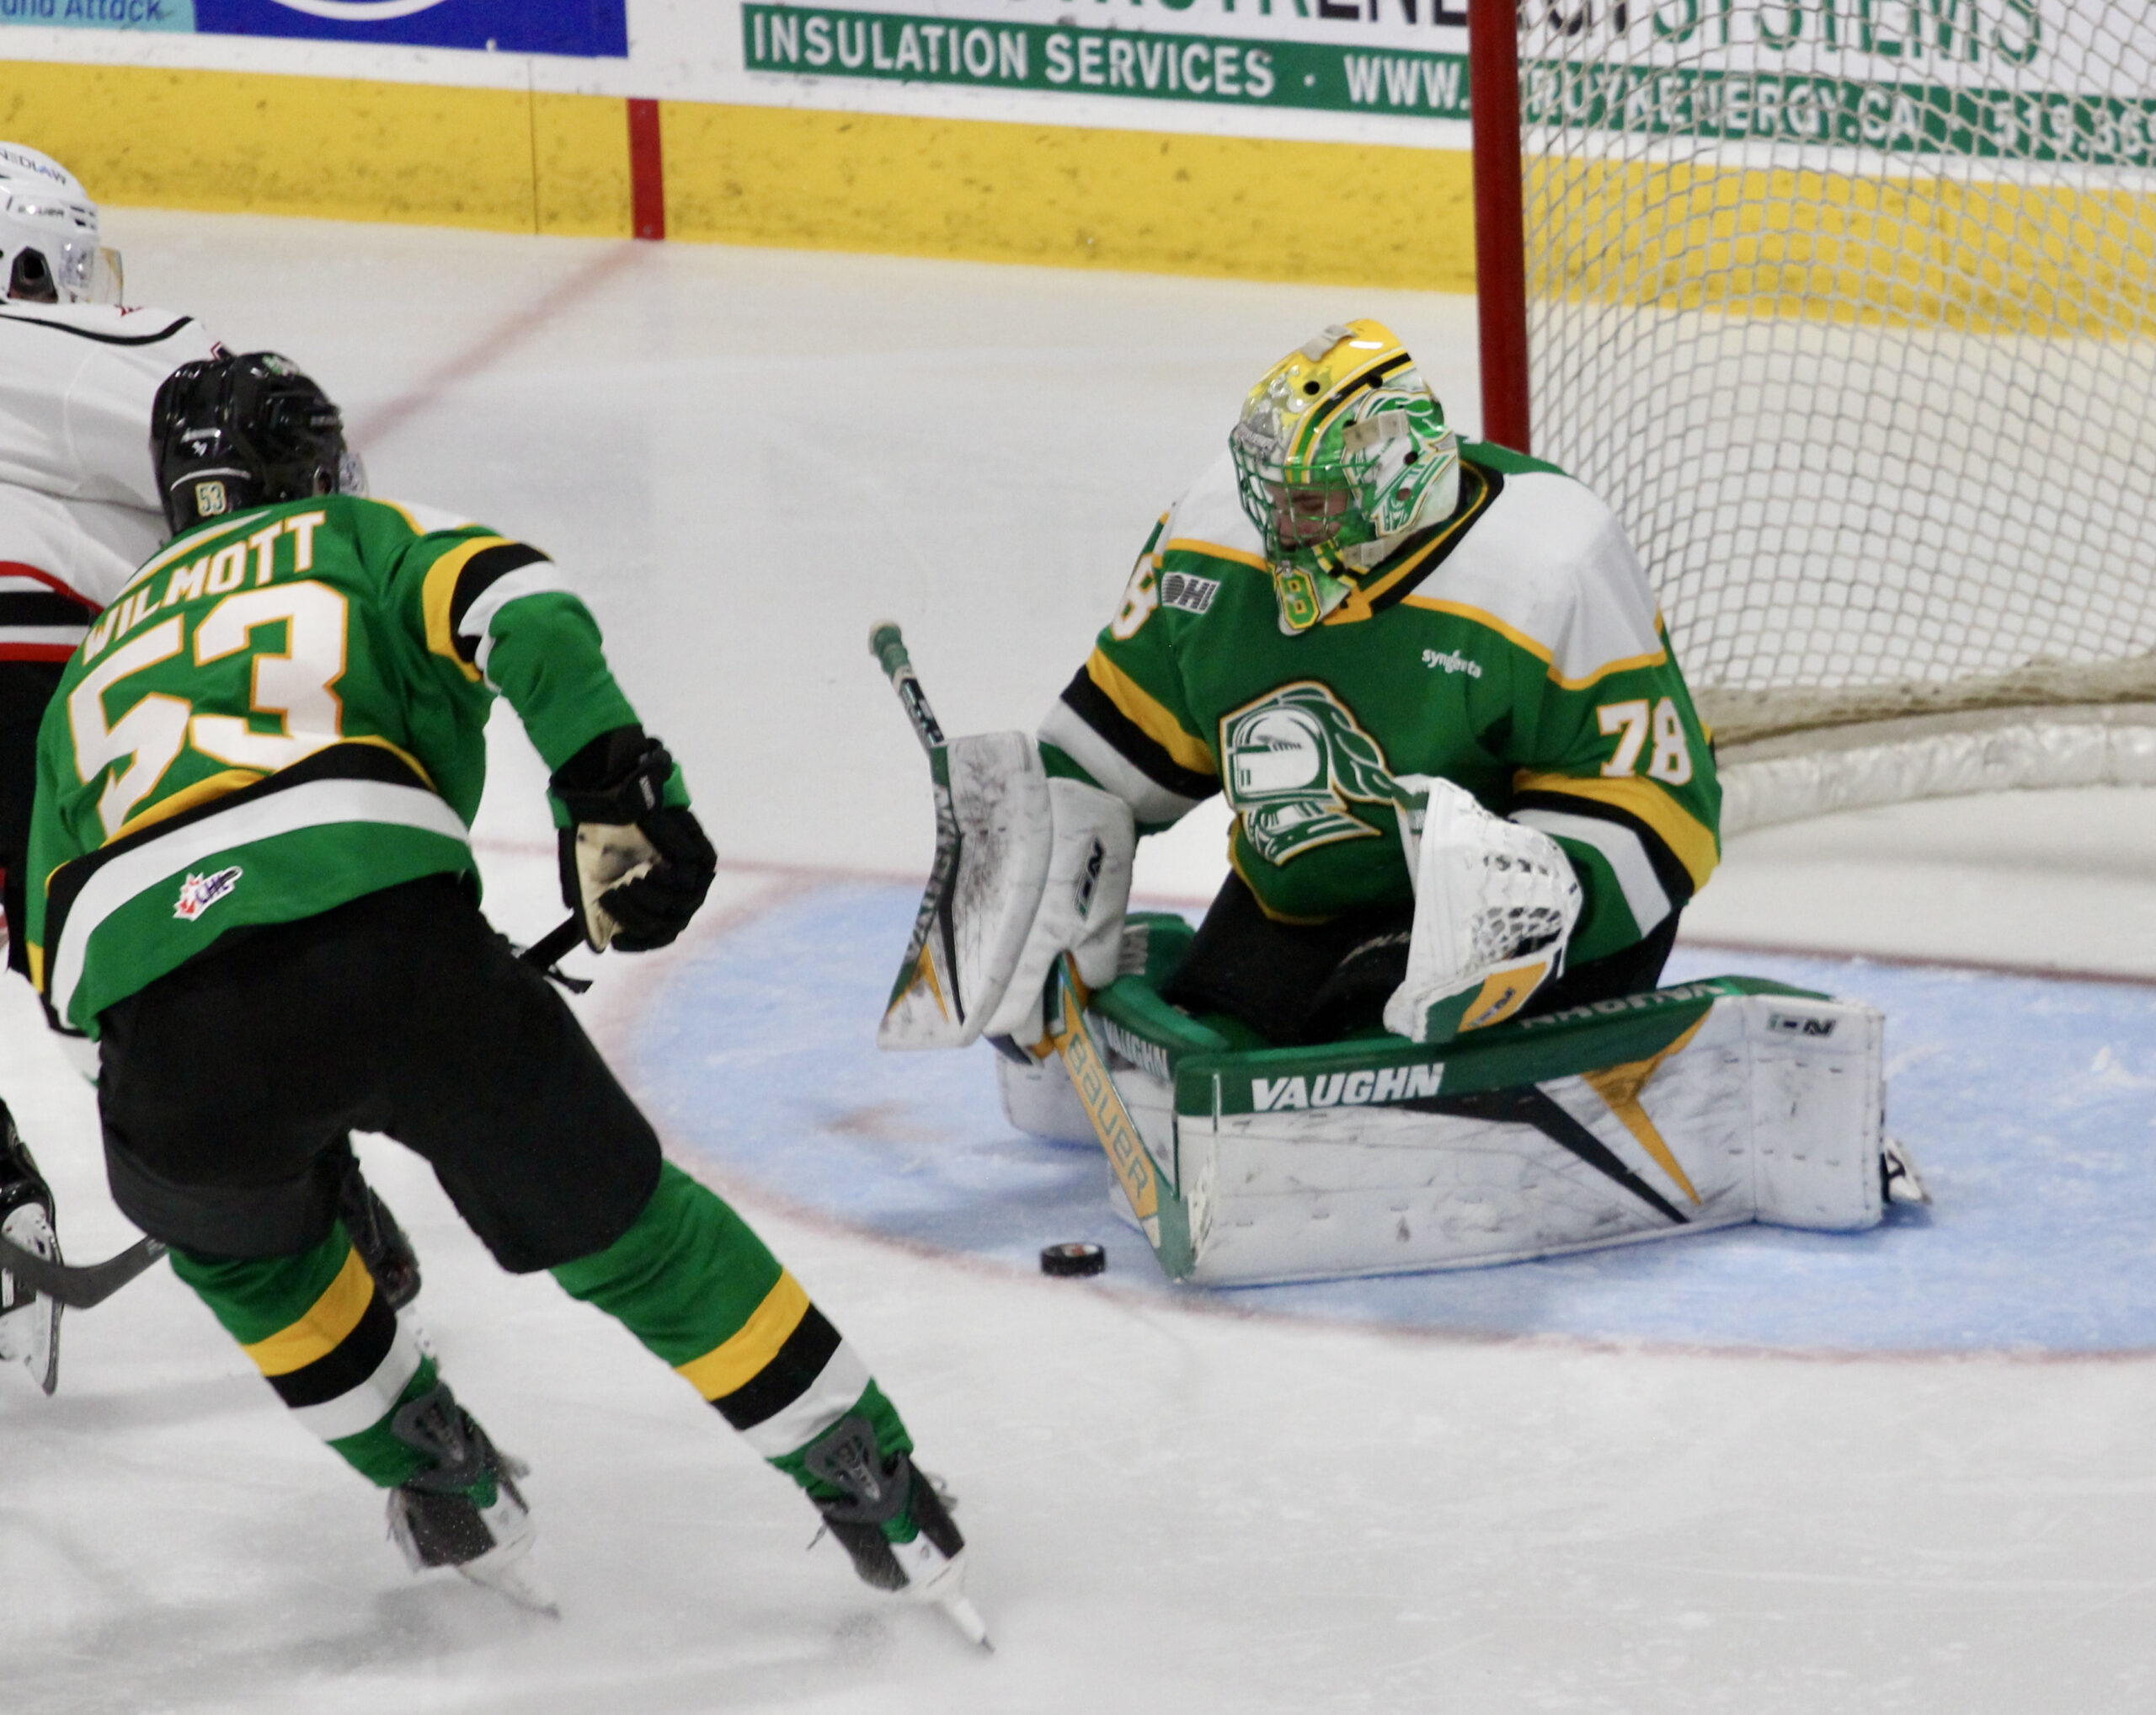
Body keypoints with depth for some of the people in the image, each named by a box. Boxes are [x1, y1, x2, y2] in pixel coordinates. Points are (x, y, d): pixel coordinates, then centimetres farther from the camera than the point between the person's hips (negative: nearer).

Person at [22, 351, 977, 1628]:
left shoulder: (98, 657, 38)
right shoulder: (362, 537, 28)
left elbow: (60, 958, 38)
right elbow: (511, 605, 4)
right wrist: (612, 785, -5)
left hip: (167, 1035, 2)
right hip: (386, 935, -2)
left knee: (238, 1234, 36)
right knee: (620, 1223, 18)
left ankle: (445, 1485, 37)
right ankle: (879, 1496, 21)